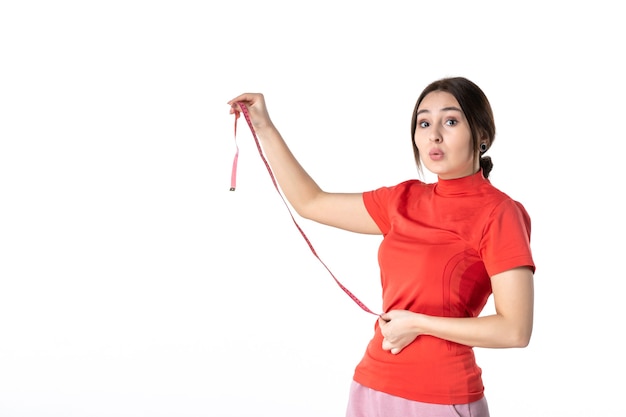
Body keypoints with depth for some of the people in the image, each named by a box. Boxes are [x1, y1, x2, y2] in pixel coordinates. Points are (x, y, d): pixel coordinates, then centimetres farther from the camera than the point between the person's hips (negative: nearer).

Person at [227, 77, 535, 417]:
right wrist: (264, 127, 14)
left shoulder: (498, 213, -11)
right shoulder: (404, 200, 7)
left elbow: (516, 330, -17)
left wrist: (418, 323, -14)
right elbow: (310, 203, 15)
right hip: (372, 387, 6)